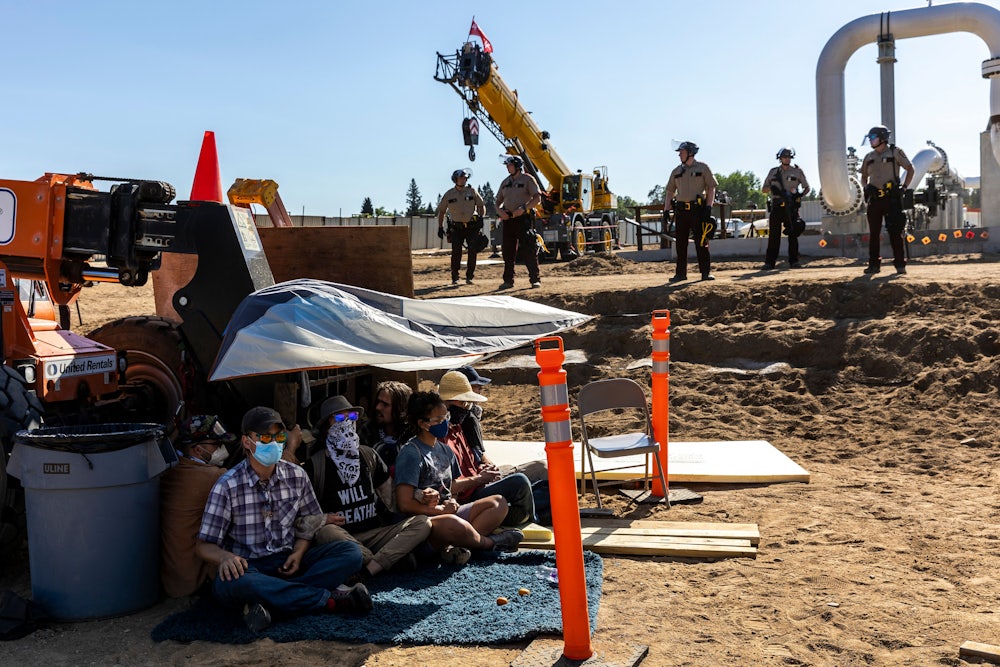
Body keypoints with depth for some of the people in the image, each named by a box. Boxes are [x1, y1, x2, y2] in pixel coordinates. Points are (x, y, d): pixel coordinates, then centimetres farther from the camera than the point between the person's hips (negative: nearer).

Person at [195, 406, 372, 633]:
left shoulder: (297, 476, 4)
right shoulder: (227, 486, -6)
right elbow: (205, 545, -5)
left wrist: (299, 552, -8)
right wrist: (225, 557, -29)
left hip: (287, 563, 4)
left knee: (350, 552, -18)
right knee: (229, 582, -40)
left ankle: (269, 602, -32)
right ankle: (330, 599, -30)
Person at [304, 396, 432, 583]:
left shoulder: (368, 455, 16)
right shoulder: (316, 464, 3)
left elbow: (387, 489, 24)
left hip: (375, 533, 4)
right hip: (342, 535, -4)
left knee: (422, 522, -19)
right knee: (326, 533, -38)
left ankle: (366, 571, -33)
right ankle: (392, 558, -24)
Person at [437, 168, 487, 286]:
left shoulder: (472, 191, 4)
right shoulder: (449, 194, 4)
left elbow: (481, 205, 9)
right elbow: (441, 211, 11)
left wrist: (481, 218, -8)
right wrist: (440, 227, 5)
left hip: (472, 227, 1)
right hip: (456, 227, 0)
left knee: (473, 251, -3)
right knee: (456, 252, -9)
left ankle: (469, 277, 6)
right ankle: (454, 278, 0)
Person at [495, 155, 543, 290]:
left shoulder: (527, 179, 1)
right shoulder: (506, 182, 17)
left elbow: (537, 198, -7)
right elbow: (498, 201, 20)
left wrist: (523, 208, -20)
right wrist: (499, 210, -2)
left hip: (524, 218, -5)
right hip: (508, 219, 5)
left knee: (528, 249, -9)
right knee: (508, 251, 5)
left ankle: (535, 279, -5)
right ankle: (508, 280, 12)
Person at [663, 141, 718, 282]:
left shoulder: (702, 168, 3)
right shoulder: (676, 171, 15)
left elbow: (711, 188, 0)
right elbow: (670, 191, 17)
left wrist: (708, 207, -11)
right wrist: (666, 209, 6)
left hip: (698, 209, -4)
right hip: (681, 210, 4)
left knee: (701, 241, -4)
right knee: (680, 243, 4)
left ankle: (706, 272, 1)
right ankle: (680, 273, 9)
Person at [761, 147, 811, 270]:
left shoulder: (797, 171, 8)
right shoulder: (773, 172, 12)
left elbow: (807, 188, 11)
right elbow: (764, 189, 13)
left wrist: (800, 194, -9)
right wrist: (771, 187, -9)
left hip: (791, 206, -1)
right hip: (776, 206, 1)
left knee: (793, 234, -2)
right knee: (774, 234, -2)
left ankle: (793, 261, 3)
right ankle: (769, 262, -1)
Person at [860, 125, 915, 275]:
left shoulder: (895, 152, 1)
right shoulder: (869, 157, 14)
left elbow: (910, 169, 5)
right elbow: (864, 177, 24)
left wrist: (904, 187, -4)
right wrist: (865, 187, 5)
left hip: (892, 197, -5)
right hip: (874, 198, 5)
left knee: (895, 232, -6)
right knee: (874, 233, 4)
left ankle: (900, 264, -2)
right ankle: (874, 264, 9)